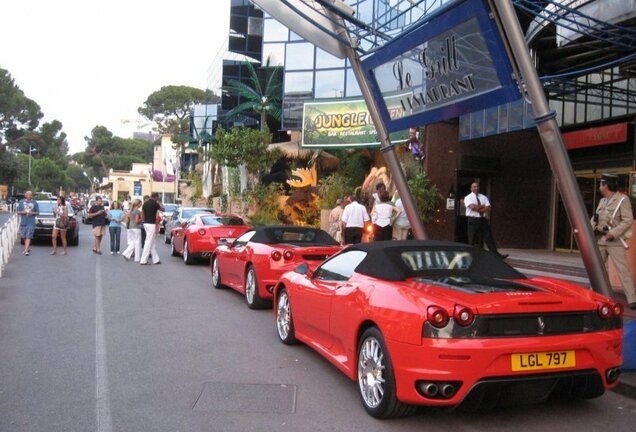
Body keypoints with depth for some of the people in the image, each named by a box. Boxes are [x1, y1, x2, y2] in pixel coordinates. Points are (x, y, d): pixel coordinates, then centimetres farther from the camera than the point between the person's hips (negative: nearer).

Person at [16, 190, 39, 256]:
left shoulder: (35, 203, 2)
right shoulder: (21, 202, 6)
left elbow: (37, 213, 5)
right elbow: (18, 212, 8)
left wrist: (33, 213, -15)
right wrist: (22, 212, -12)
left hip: (31, 223, -3)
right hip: (23, 222, 3)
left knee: (28, 236, -10)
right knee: (24, 236, 10)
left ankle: (26, 250, -14)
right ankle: (28, 248, 27)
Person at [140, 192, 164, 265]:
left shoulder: (145, 204, 8)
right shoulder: (154, 204, -12)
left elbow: (142, 215, 10)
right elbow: (162, 209, 2)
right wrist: (158, 202, 12)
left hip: (146, 224, 8)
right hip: (152, 224, -8)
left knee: (153, 243, 13)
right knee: (149, 243, -5)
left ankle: (156, 259, 17)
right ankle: (143, 260, -5)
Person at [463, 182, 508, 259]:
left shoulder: (483, 197, 14)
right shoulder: (468, 197, 2)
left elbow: (488, 208, 0)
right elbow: (473, 207, -16)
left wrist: (478, 208, -12)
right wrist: (482, 206, -3)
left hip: (483, 220, 4)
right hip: (473, 220, -4)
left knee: (489, 238, -1)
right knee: (473, 240, -1)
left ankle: (496, 255, -3)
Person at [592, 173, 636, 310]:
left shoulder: (622, 199, -8)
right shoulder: (602, 201, 15)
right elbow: (595, 217, 18)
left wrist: (614, 233, -21)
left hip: (615, 241, -8)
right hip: (600, 240, 8)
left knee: (623, 270, -9)